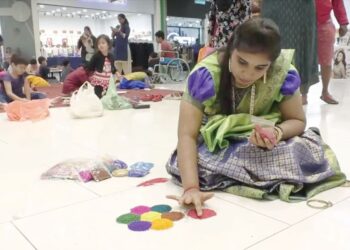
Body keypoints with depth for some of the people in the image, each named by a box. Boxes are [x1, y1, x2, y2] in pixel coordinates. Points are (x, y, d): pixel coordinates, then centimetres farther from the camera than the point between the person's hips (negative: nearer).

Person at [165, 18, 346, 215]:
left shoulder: (283, 72, -25)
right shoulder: (205, 74, -31)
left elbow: (297, 120, -11)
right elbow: (187, 135, -32)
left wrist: (277, 132, -35)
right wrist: (191, 187, -46)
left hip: (263, 145, 2)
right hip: (218, 144, -1)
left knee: (311, 151, -25)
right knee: (188, 161, -31)